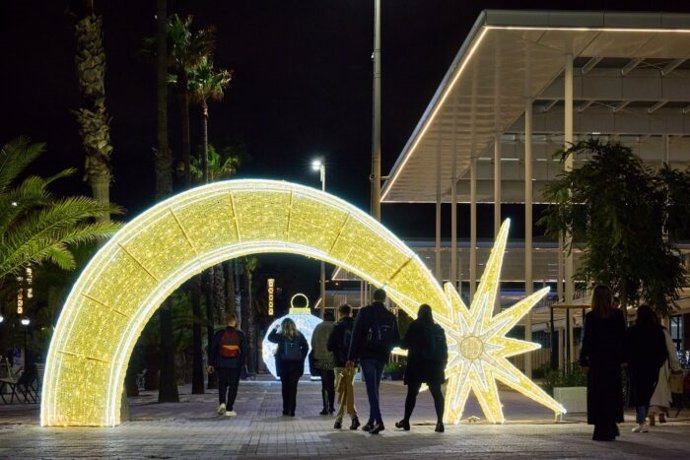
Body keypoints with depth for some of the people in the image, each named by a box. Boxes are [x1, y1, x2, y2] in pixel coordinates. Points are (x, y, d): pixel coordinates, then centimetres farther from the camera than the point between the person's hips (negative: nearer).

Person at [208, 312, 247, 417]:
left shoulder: (219, 334, -2)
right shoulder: (240, 335, -2)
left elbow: (213, 349, 1)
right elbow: (244, 350, 0)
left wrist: (211, 364, 7)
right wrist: (242, 363, 9)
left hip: (221, 364, 1)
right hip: (235, 364, -1)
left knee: (222, 384, 15)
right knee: (233, 385, 5)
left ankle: (222, 402, -6)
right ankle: (229, 409, 1)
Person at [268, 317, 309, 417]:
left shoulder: (280, 336, -6)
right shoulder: (299, 335, -1)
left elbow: (270, 337, 10)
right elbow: (306, 347, 1)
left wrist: (275, 329, 21)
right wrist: (301, 358, 5)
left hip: (283, 364, -1)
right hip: (296, 364, 1)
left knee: (285, 386, 8)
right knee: (293, 387, 2)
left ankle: (286, 409, 9)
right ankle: (291, 410, -2)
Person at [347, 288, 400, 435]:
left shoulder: (365, 312, -3)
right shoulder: (390, 317, 7)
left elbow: (356, 335, -7)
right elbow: (396, 340, 11)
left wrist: (352, 357, -6)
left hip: (367, 356, -4)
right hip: (381, 357, 4)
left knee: (371, 389, -9)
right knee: (374, 389, 14)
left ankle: (378, 421, -22)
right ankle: (371, 422, 15)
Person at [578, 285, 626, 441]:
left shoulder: (591, 317, -9)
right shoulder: (618, 315, 1)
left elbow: (587, 340, -8)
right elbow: (623, 338, 4)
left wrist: (584, 361, -3)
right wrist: (622, 358, 11)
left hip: (597, 361, -3)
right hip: (614, 361, 3)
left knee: (598, 395, 2)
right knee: (612, 394, 14)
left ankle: (602, 431, 1)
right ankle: (611, 429, 18)